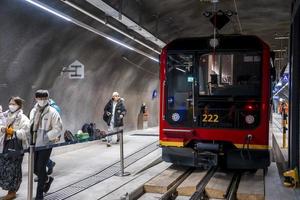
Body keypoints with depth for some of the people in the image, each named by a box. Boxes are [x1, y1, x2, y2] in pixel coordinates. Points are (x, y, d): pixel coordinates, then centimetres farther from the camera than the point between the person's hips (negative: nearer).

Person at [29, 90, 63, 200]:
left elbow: (58, 129, -12)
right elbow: (31, 126, 17)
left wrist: (46, 136, -20)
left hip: (46, 145, -6)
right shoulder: (33, 111, 7)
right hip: (34, 144, 6)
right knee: (34, 168, 11)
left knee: (41, 168, -2)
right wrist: (30, 139, 7)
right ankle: (47, 179, 41)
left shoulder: (52, 112, -11)